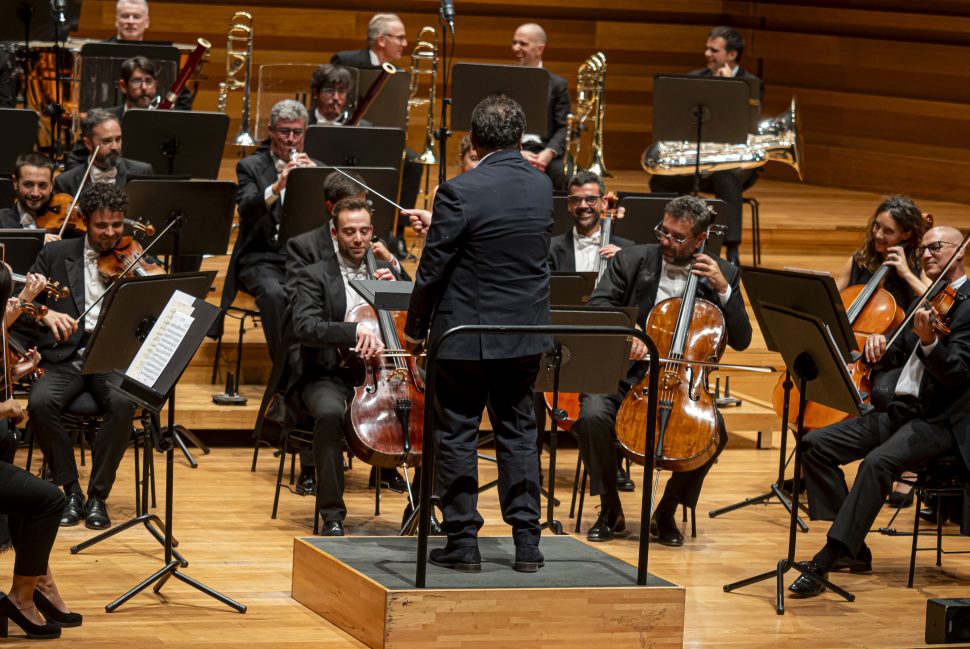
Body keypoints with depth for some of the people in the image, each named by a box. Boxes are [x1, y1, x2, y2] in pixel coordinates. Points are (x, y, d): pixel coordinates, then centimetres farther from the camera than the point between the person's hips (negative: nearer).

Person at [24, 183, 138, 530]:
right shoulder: (56, 254, 10)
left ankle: (98, 495, -18)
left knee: (121, 403, -33)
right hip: (64, 357, 1)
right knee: (41, 402, -31)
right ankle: (71, 489, -13)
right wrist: (45, 314, -18)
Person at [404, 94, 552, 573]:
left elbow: (433, 267, -13)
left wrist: (415, 326, 1)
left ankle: (463, 541, 8)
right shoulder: (542, 187, 1)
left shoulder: (460, 193, -18)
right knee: (518, 433, 13)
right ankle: (526, 542, 12)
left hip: (466, 335, -5)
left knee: (457, 435, 6)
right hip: (526, 335, 5)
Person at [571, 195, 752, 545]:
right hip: (625, 376, 0)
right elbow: (597, 306, -8)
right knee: (593, 414, -31)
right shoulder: (632, 260, 4)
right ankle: (610, 510, -8)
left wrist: (723, 289, -12)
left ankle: (666, 513, -3)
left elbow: (741, 340, 1)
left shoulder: (723, 275, 5)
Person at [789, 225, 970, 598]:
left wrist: (929, 341, -37)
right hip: (901, 410, 9)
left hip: (940, 421, -9)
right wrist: (877, 347, -3)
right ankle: (852, 548, -3)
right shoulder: (927, 300, 18)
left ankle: (825, 561, -33)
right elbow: (892, 360, 21)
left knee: (878, 462, -34)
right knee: (816, 444, -5)